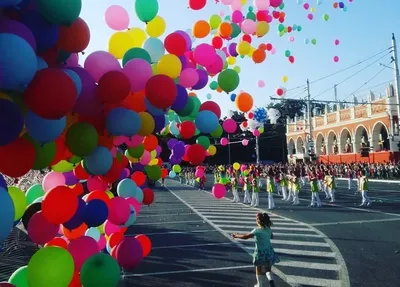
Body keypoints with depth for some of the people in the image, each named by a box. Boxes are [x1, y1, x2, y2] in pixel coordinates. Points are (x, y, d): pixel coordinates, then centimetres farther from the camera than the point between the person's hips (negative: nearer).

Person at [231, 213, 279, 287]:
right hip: (269, 252, 5)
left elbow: (245, 237, -20)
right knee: (268, 269, 17)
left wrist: (236, 236, -8)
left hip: (260, 252, -4)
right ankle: (271, 280, -8)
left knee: (259, 269, 16)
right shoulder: (268, 229, -2)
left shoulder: (257, 230, -19)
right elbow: (272, 236, 20)